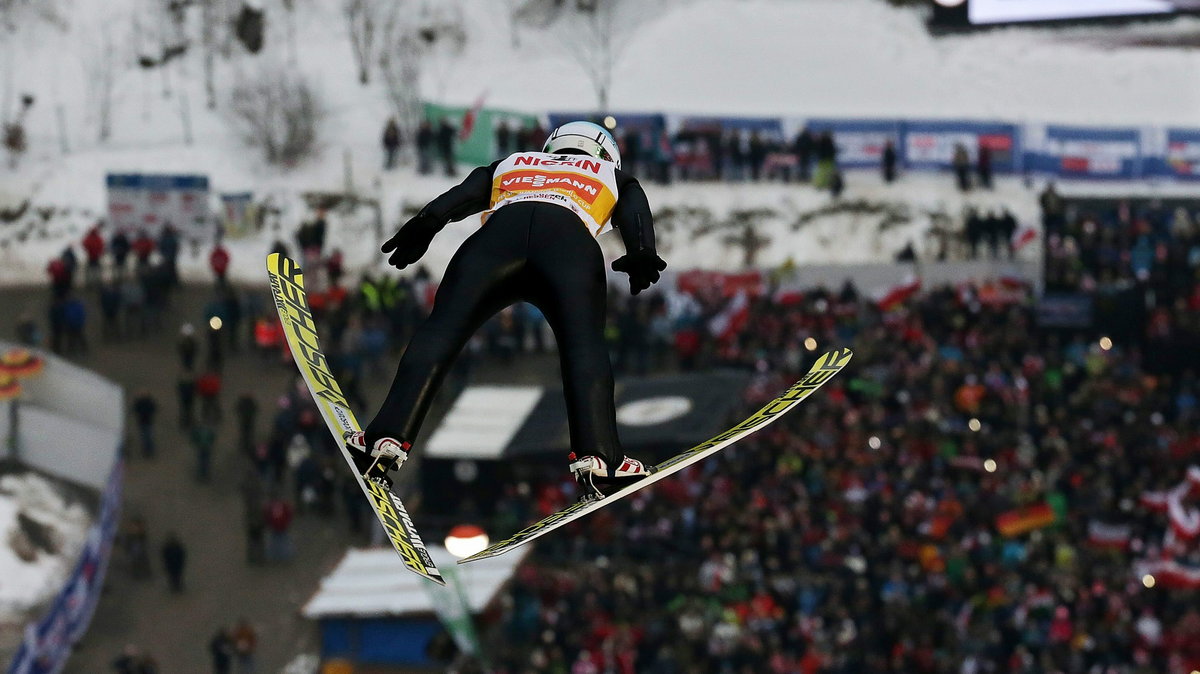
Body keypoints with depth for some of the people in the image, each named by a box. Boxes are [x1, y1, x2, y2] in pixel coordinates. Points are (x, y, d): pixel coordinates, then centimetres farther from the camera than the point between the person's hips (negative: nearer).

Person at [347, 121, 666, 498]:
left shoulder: (510, 165, 42)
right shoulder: (615, 178, 39)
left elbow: (462, 195, 24)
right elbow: (635, 210, 17)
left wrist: (426, 223, 10)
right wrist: (642, 254, 2)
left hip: (501, 230, 1)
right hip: (571, 242, -1)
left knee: (440, 331, -1)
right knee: (584, 343, -5)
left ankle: (389, 438, -15)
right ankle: (596, 454, -25)